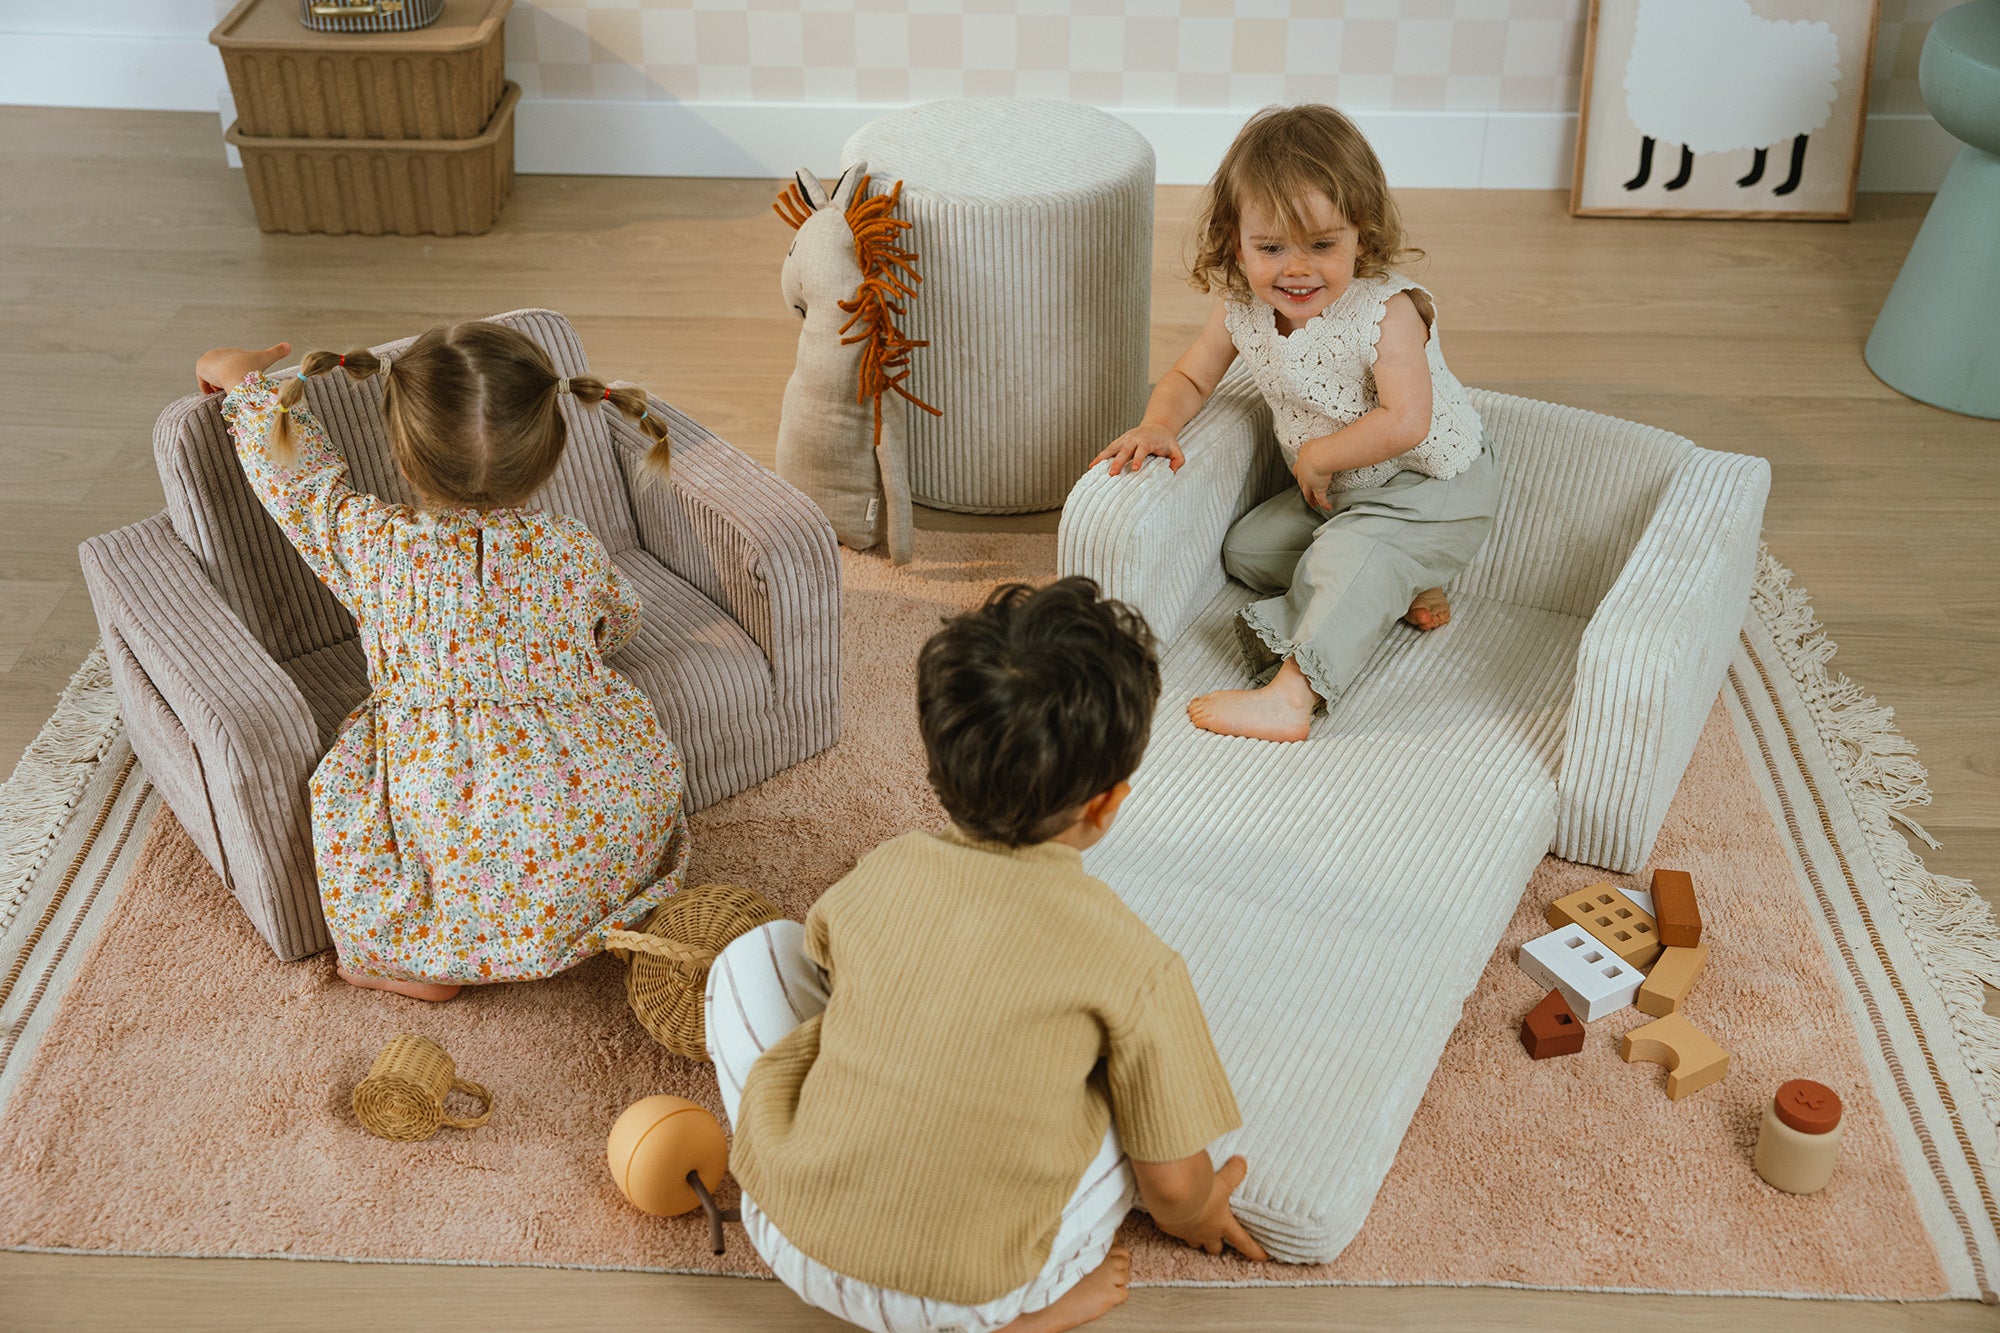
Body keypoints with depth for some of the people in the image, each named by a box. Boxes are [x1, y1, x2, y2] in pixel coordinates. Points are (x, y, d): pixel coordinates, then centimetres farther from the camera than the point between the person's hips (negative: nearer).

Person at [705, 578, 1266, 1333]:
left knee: (753, 958, 17)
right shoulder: (1130, 961, -13)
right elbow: (1173, 1184, -5)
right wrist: (1194, 1219, 20)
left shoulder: (879, 875, -3)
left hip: (792, 1244, 3)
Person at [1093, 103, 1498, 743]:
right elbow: (1190, 376, 4)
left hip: (1430, 486, -8)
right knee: (1246, 548, 6)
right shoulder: (1243, 311, -9)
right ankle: (1400, 589, 1)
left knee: (1349, 550, -32)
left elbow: (1405, 422, -34)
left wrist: (1317, 457, -24)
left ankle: (1289, 696, -39)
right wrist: (1159, 424, -18)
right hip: (1334, 491, 8)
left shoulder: (1385, 311, -27)